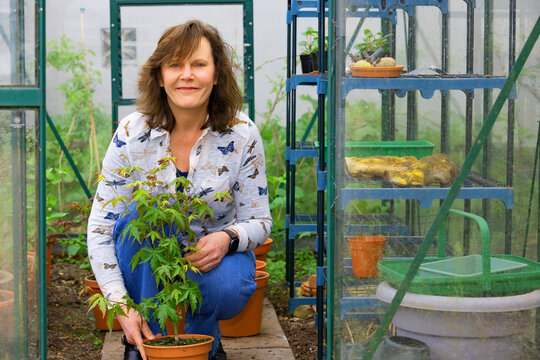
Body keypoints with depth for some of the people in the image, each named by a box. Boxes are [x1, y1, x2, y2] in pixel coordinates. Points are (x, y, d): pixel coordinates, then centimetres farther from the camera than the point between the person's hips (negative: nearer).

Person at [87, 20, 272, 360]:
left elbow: (260, 221, -6)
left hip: (216, 256, 0)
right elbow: (100, 227, -14)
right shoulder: (132, 134, -15)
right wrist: (122, 304, -27)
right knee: (142, 213, -31)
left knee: (226, 288, -34)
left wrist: (228, 238, -31)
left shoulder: (242, 135, -13)